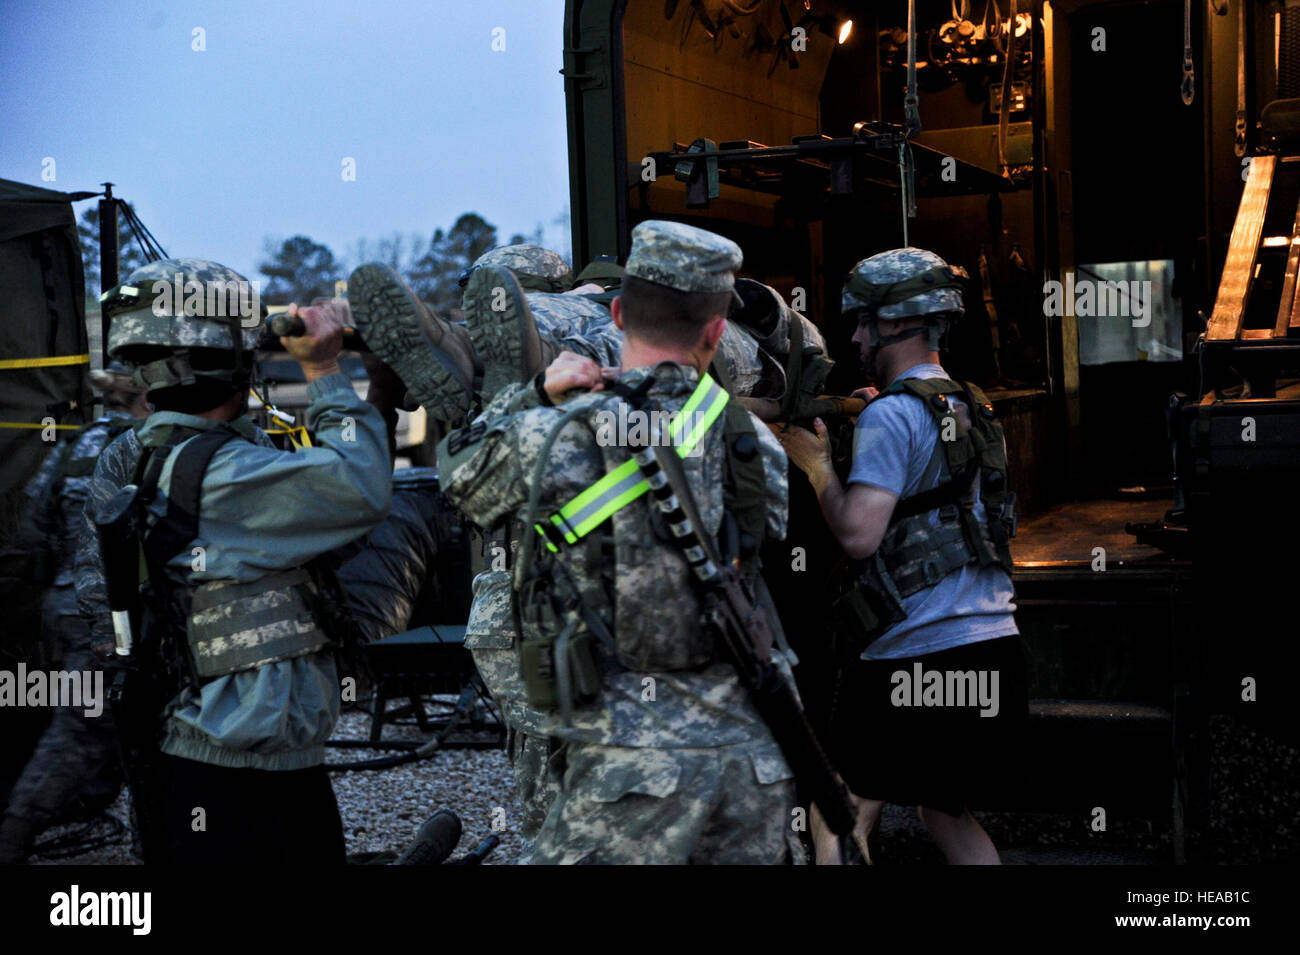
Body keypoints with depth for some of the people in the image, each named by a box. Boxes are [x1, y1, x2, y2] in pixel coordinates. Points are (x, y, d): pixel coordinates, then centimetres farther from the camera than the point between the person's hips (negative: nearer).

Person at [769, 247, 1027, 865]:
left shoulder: (891, 414, -10)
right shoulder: (973, 409, 16)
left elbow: (858, 534, -19)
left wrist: (815, 463, -4)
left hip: (918, 658, -8)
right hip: (996, 652, 9)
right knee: (944, 811, 21)